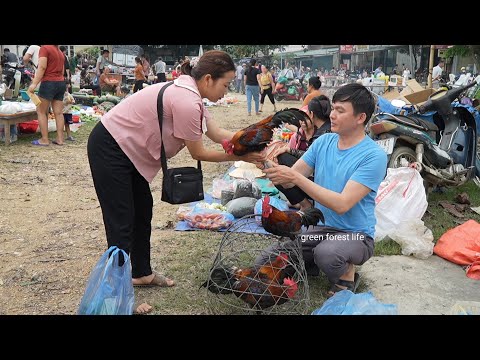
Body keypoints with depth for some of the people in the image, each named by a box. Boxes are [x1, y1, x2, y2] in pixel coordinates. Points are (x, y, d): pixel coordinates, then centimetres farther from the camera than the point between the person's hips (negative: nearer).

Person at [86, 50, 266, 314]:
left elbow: (218, 134, 7)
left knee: (143, 210, 17)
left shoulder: (189, 94, 4)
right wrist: (241, 157, -9)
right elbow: (198, 153, -16)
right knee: (122, 222, -5)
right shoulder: (186, 103, -26)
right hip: (108, 150, -10)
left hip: (126, 150, 10)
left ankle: (142, 273, 32)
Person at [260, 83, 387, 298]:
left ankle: (346, 275, -3)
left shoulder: (373, 156, -18)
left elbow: (342, 204, -27)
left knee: (326, 253, -39)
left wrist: (296, 177, -30)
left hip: (355, 234, -5)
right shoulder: (324, 142, 1)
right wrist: (272, 168, -24)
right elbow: (290, 180, -2)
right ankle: (315, 264, 16)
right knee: (263, 264, -7)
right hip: (320, 228, 5)